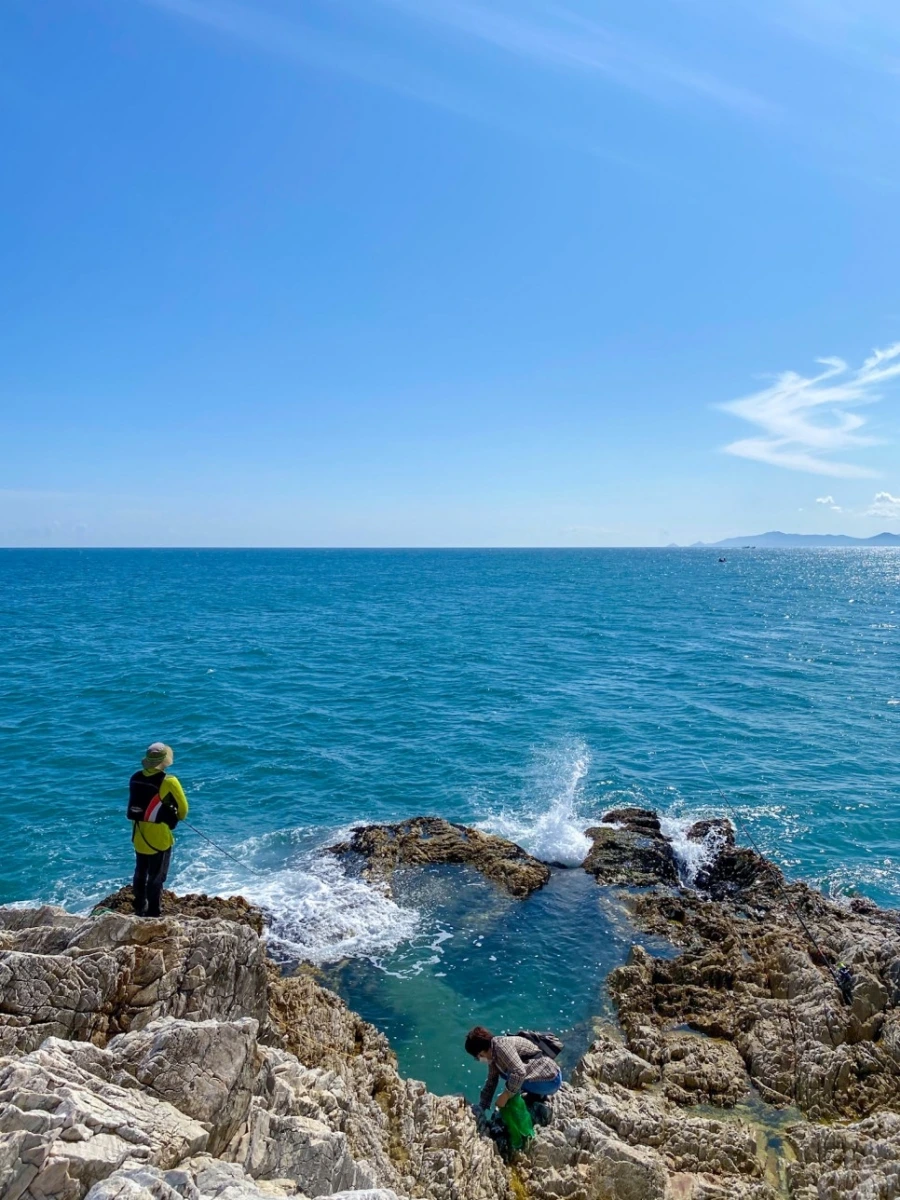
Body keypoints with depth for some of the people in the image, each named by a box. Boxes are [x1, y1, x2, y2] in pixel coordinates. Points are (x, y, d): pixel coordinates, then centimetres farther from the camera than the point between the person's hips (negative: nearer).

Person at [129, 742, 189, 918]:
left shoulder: (135, 778, -3)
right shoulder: (169, 782, -20)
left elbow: (137, 803, 7)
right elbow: (183, 809, -9)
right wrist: (176, 817, 14)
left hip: (139, 835, 6)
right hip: (159, 838, -6)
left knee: (140, 873, 21)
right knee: (156, 877, 7)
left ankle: (140, 910, 36)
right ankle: (152, 914, 13)